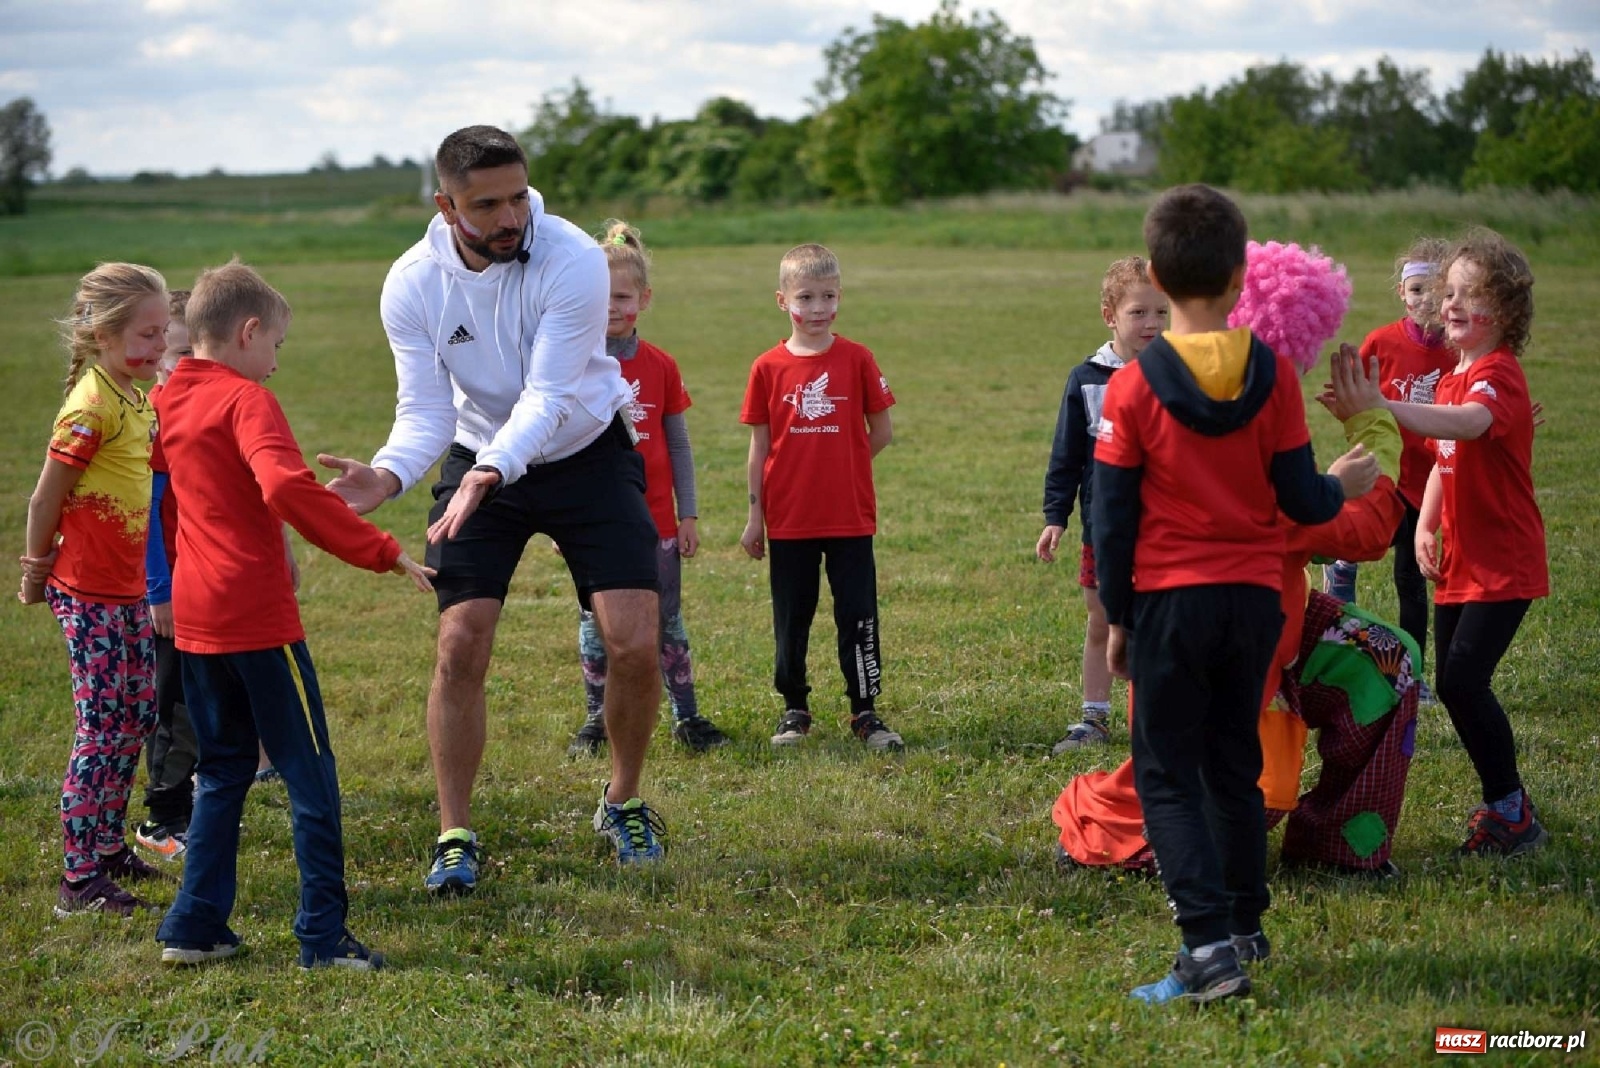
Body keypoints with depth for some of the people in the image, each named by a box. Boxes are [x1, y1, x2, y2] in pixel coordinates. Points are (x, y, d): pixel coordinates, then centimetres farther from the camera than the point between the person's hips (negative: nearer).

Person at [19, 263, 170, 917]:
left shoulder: (136, 397, 8)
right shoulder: (90, 407, -18)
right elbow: (45, 500, -13)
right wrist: (37, 575, -2)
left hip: (128, 586, 9)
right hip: (89, 592, -9)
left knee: (138, 717, 15)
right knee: (102, 728, -7)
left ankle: (109, 845, 29)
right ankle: (79, 880, -3)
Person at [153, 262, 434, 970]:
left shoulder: (167, 402, 12)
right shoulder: (245, 399, -12)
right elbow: (286, 486, -28)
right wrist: (380, 552, -27)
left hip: (194, 617, 8)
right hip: (258, 618, -8)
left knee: (224, 770, 18)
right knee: (309, 773, 0)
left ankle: (195, 926, 16)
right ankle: (324, 938, 1)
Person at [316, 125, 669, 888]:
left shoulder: (574, 261, -26)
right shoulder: (412, 284, -17)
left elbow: (547, 397, -31)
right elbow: (425, 410, -15)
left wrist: (488, 474, -47)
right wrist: (388, 474, -36)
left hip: (587, 456, -1)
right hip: (478, 460, 1)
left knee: (634, 645, -10)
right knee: (460, 647, -11)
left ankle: (623, 805, 16)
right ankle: (455, 837, 3)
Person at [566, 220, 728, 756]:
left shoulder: (661, 366, 1)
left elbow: (678, 445, 6)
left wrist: (689, 513, 4)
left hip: (656, 517, 1)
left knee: (668, 620, 7)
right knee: (596, 622, 7)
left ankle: (687, 717, 15)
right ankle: (596, 721, 18)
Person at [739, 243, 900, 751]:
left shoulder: (857, 359, -3)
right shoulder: (768, 367, -1)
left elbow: (881, 432, 4)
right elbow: (760, 446, 3)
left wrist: (841, 464, 2)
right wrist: (755, 515, 3)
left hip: (850, 518, -1)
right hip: (788, 520, 1)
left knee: (858, 617, 2)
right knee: (791, 622, 10)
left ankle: (865, 713, 11)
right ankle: (794, 710, 23)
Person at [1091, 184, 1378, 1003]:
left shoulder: (1132, 387, -10)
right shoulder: (1273, 376, -4)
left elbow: (1114, 517, -6)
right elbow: (1300, 498, -2)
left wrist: (1117, 617, 4)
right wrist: (1344, 486, 21)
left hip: (1170, 598, -3)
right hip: (1254, 596, 3)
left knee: (1168, 774, 1)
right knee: (1235, 763, 19)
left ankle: (1210, 944, -12)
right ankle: (1242, 920, 29)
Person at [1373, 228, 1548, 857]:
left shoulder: (1498, 375, -17)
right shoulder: (1454, 376, 13)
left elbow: (1468, 423, -41)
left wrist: (1383, 409, -55)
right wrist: (1426, 527, 2)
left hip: (1503, 564, -9)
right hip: (1461, 563, 9)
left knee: (1463, 681, -16)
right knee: (1452, 685, 10)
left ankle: (1511, 815, -4)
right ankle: (1506, 804, 24)